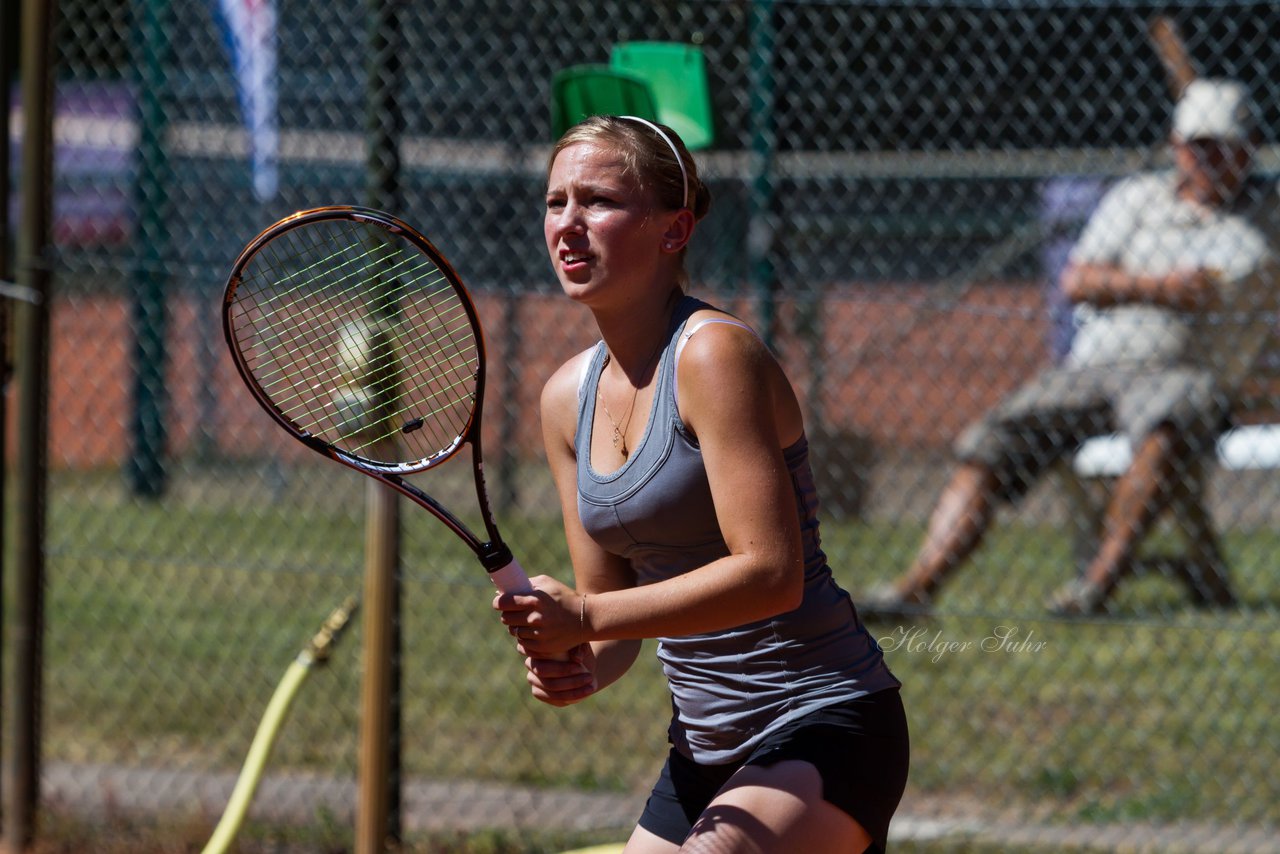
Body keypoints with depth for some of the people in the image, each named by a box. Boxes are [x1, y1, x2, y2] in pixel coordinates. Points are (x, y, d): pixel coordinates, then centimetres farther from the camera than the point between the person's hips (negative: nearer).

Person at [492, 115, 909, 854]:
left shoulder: (715, 355, -15)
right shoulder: (569, 397, 9)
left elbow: (771, 573, -23)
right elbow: (610, 605, 14)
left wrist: (587, 618, -24)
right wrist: (579, 666, -9)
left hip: (823, 729, -9)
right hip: (707, 752, 9)